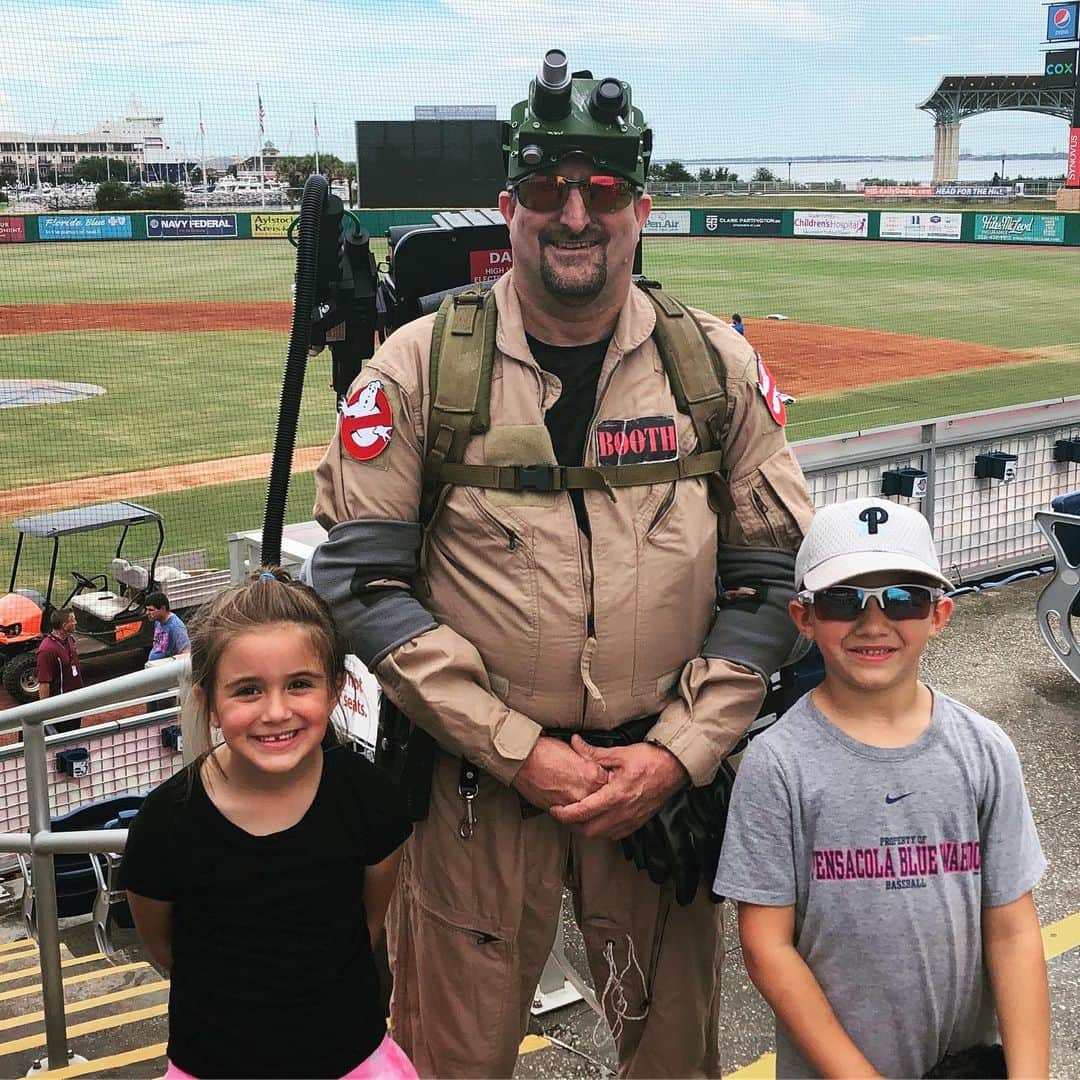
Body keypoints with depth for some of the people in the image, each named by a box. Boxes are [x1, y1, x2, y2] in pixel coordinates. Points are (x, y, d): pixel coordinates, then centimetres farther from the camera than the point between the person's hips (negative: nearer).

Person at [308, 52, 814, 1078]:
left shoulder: (718, 364, 2)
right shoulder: (419, 365, -4)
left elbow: (775, 579, 3)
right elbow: (359, 580, -8)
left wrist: (675, 753, -8)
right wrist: (518, 750, -13)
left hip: (664, 779, 2)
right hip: (474, 782, -1)